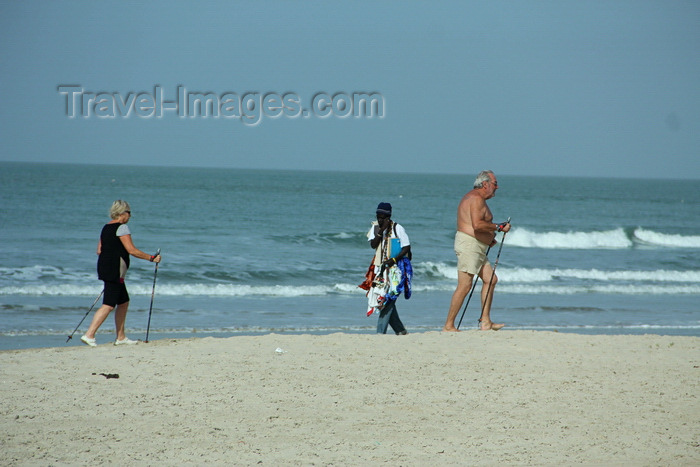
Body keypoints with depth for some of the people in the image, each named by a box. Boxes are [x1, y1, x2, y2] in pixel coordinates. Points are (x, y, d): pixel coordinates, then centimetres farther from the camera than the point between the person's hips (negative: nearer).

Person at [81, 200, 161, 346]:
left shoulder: (106, 228, 15)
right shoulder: (122, 228, -12)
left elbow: (99, 250, 16)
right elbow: (132, 250, -16)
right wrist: (151, 258, -8)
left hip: (104, 267, 10)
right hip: (115, 272, -10)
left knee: (124, 302, 16)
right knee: (108, 305, -11)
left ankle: (120, 337, 19)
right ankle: (89, 335, -17)